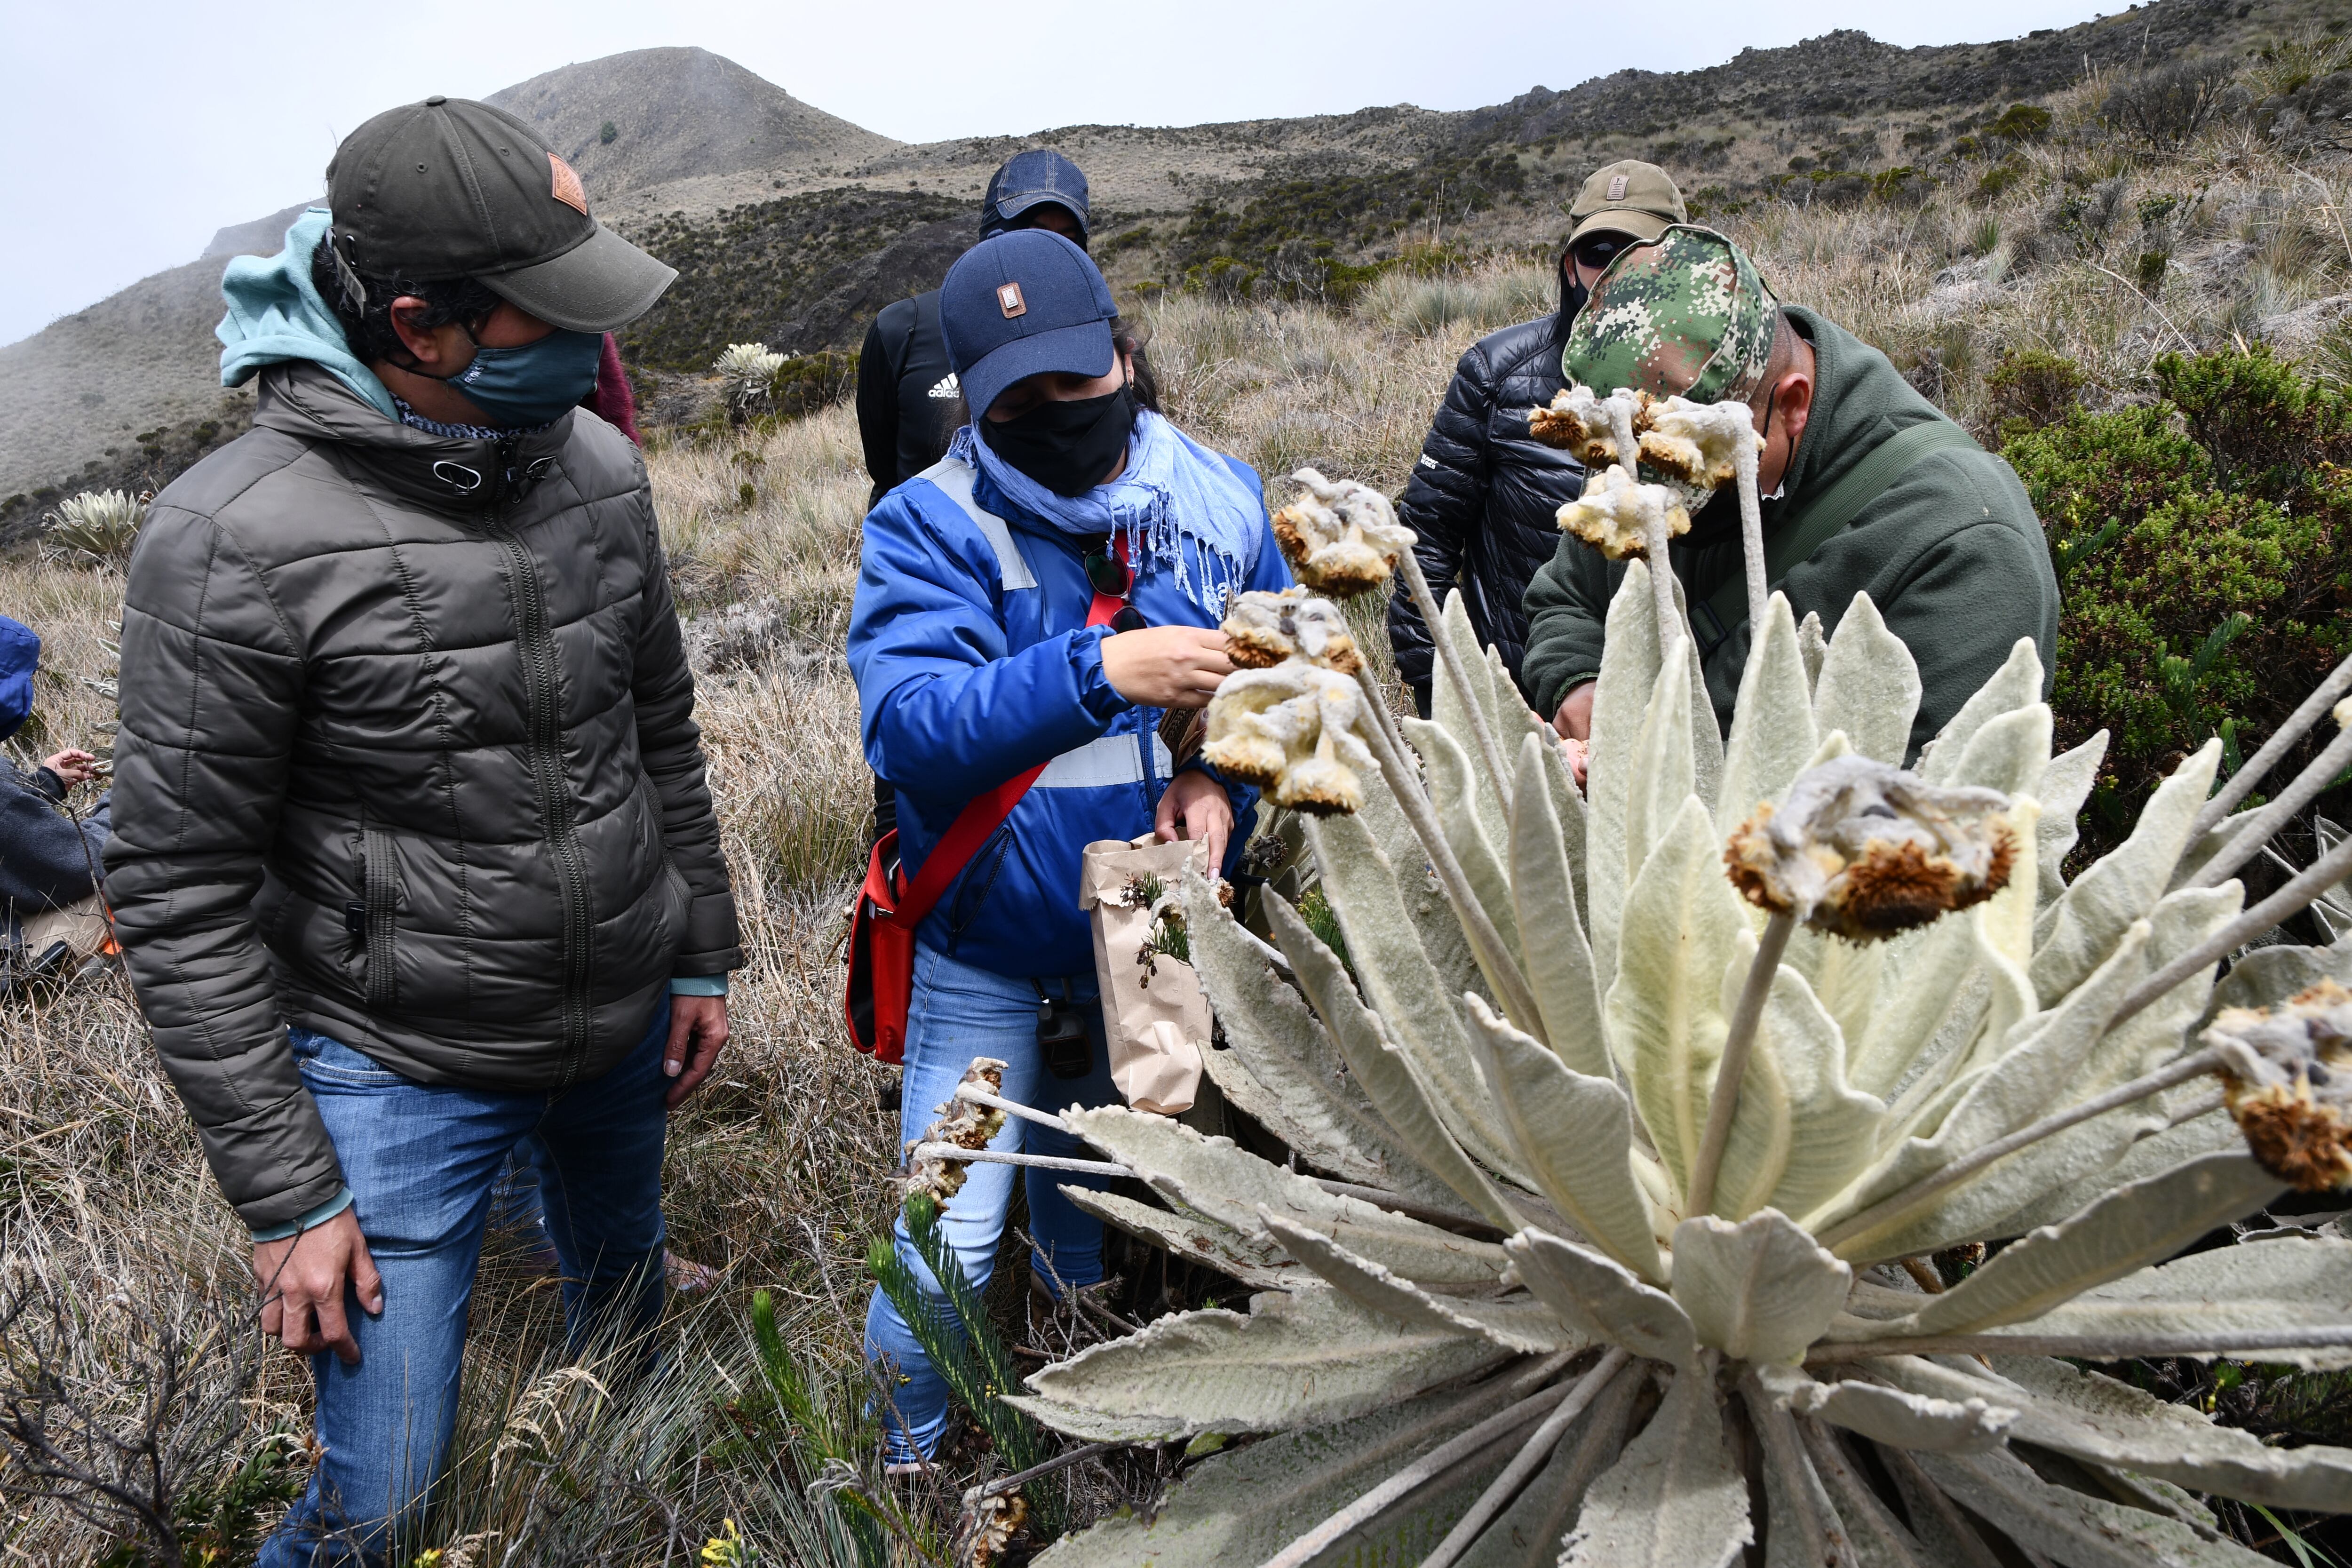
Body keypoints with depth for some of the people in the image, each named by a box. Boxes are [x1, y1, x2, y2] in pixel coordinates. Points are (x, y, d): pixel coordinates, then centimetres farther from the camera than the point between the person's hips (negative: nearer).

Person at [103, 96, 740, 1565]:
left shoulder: (595, 465, -6)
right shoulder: (235, 541, -23)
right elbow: (181, 894, -17)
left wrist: (704, 952, 12)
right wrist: (284, 1195, -14)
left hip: (625, 1028, 6)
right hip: (405, 1070, -5)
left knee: (632, 1330, 28)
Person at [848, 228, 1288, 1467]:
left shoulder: (1220, 500, -3)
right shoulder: (927, 526, -15)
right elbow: (909, 727, -30)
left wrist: (1220, 775, -17)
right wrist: (1100, 673, -43)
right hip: (990, 962, -3)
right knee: (948, 1249, 2)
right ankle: (904, 1479, 32)